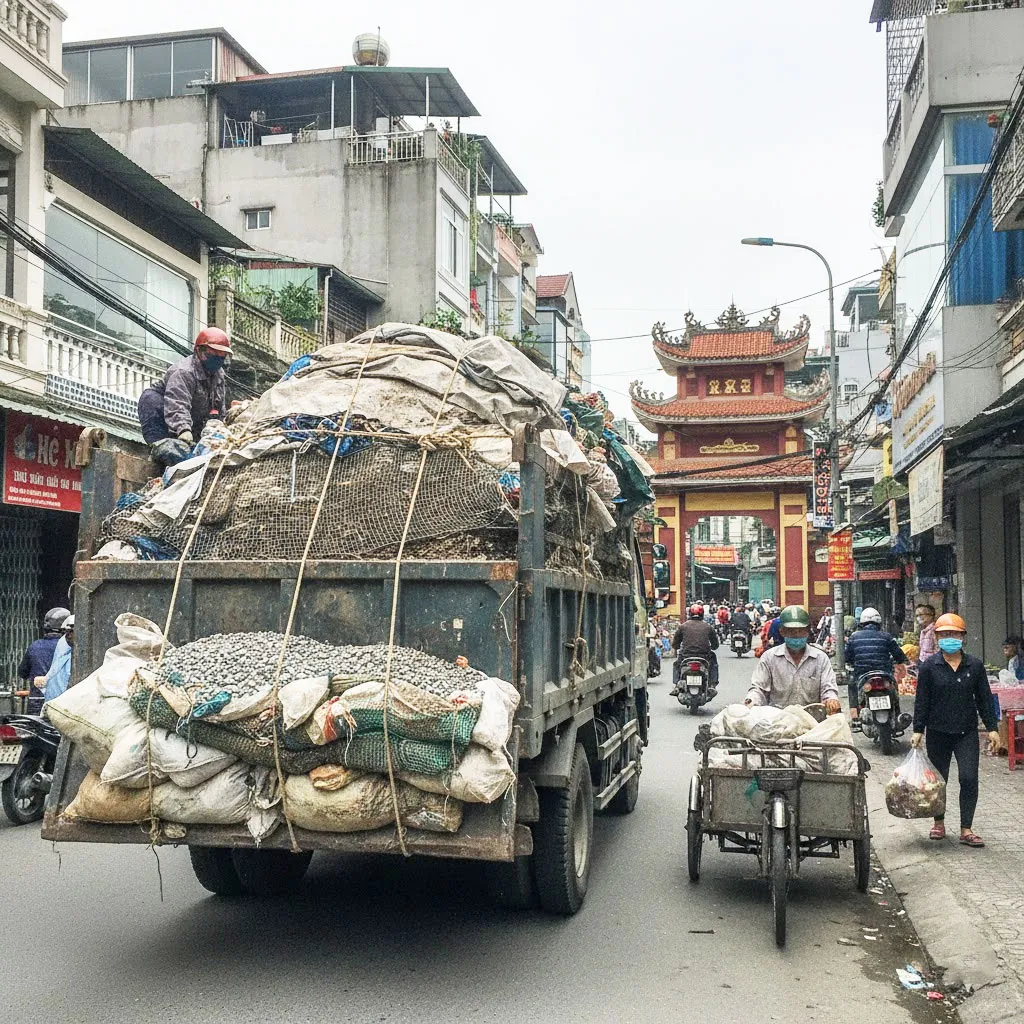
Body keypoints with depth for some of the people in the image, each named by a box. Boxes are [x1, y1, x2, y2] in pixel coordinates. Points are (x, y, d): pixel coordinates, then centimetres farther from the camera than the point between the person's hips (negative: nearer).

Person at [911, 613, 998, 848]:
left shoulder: (975, 666, 3)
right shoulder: (929, 667, -2)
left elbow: (984, 699, 6)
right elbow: (922, 701, 0)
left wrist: (992, 728, 2)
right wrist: (918, 730, -3)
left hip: (967, 733, 0)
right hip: (938, 732, 0)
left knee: (969, 779, -8)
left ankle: (966, 830, 0)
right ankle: (939, 823, 26)